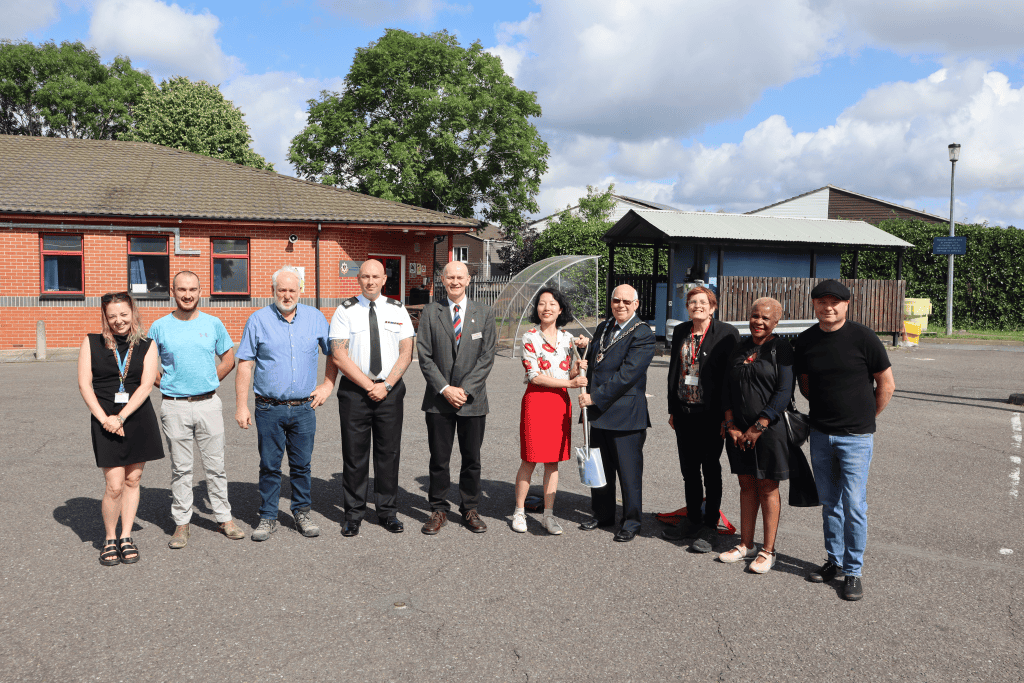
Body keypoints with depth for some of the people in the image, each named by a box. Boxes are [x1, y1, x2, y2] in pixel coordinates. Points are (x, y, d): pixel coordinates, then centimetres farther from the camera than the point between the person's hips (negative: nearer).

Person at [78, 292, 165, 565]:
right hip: (105, 421, -1)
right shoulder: (91, 343, 3)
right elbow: (84, 384, -1)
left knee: (133, 480, 8)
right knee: (114, 486, -4)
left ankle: (126, 537, 21)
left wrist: (121, 417, -14)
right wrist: (104, 419, -10)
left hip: (139, 419, 1)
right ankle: (110, 538, 17)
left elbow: (146, 385, -5)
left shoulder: (146, 346, 4)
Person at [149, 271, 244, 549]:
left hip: (209, 403, 1)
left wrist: (208, 384, 8)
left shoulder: (213, 324, 4)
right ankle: (182, 523, 16)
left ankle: (224, 518, 18)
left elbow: (228, 360, 13)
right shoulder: (160, 327, 2)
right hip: (175, 406, -1)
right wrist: (166, 385, 2)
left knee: (215, 465, 7)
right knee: (180, 468, 6)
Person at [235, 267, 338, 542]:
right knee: (269, 466, 6)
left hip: (304, 408, 1)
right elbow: (244, 364, 0)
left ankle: (302, 512, 23)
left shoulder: (315, 318, 6)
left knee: (302, 465, 9)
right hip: (269, 408, -1)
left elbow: (333, 353, 17)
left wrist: (328, 385, 6)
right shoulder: (258, 320, 0)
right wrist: (241, 405, -5)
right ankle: (268, 517, 19)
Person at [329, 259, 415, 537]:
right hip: (354, 390, -1)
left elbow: (406, 352, 3)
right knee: (354, 454, 3)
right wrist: (369, 385, -12)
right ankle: (353, 515, 15)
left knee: (389, 452, 6)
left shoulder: (397, 310, 6)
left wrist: (386, 385, -10)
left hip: (390, 390, 2)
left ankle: (388, 513, 17)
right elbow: (339, 356, -7)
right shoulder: (345, 311, -1)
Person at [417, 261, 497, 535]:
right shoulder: (430, 312, 4)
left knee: (472, 459, 9)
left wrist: (465, 389, -10)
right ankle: (439, 510, 19)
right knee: (439, 459, 6)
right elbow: (424, 355, -1)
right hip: (439, 399, 0)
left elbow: (487, 357, -1)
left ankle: (470, 510, 22)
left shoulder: (484, 313, 5)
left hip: (473, 399, 0)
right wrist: (444, 389, -11)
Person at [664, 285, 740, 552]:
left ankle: (710, 527, 16)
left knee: (711, 470, 5)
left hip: (711, 414, -5)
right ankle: (692, 520, 28)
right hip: (684, 412, 6)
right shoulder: (680, 332, 9)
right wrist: (673, 409, 11)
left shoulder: (727, 333, -7)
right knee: (689, 469, 14)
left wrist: (727, 415, -14)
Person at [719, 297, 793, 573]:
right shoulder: (739, 350, 9)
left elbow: (784, 392, -13)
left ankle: (768, 551, 15)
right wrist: (731, 425, -3)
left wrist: (758, 427, -16)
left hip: (769, 429, -5)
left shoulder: (782, 349, -7)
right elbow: (727, 389, 8)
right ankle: (746, 545, 23)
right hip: (739, 430, 5)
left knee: (767, 488, 4)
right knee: (746, 485, 12)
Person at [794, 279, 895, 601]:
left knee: (854, 505, -3)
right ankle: (834, 560, 27)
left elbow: (887, 384, -2)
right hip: (820, 433, 4)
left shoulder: (863, 338, -10)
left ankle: (853, 570, 10)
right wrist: (825, 410, 11)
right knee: (829, 503, 13)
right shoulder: (805, 341, 2)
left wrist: (866, 417, 5)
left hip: (856, 437, -4)